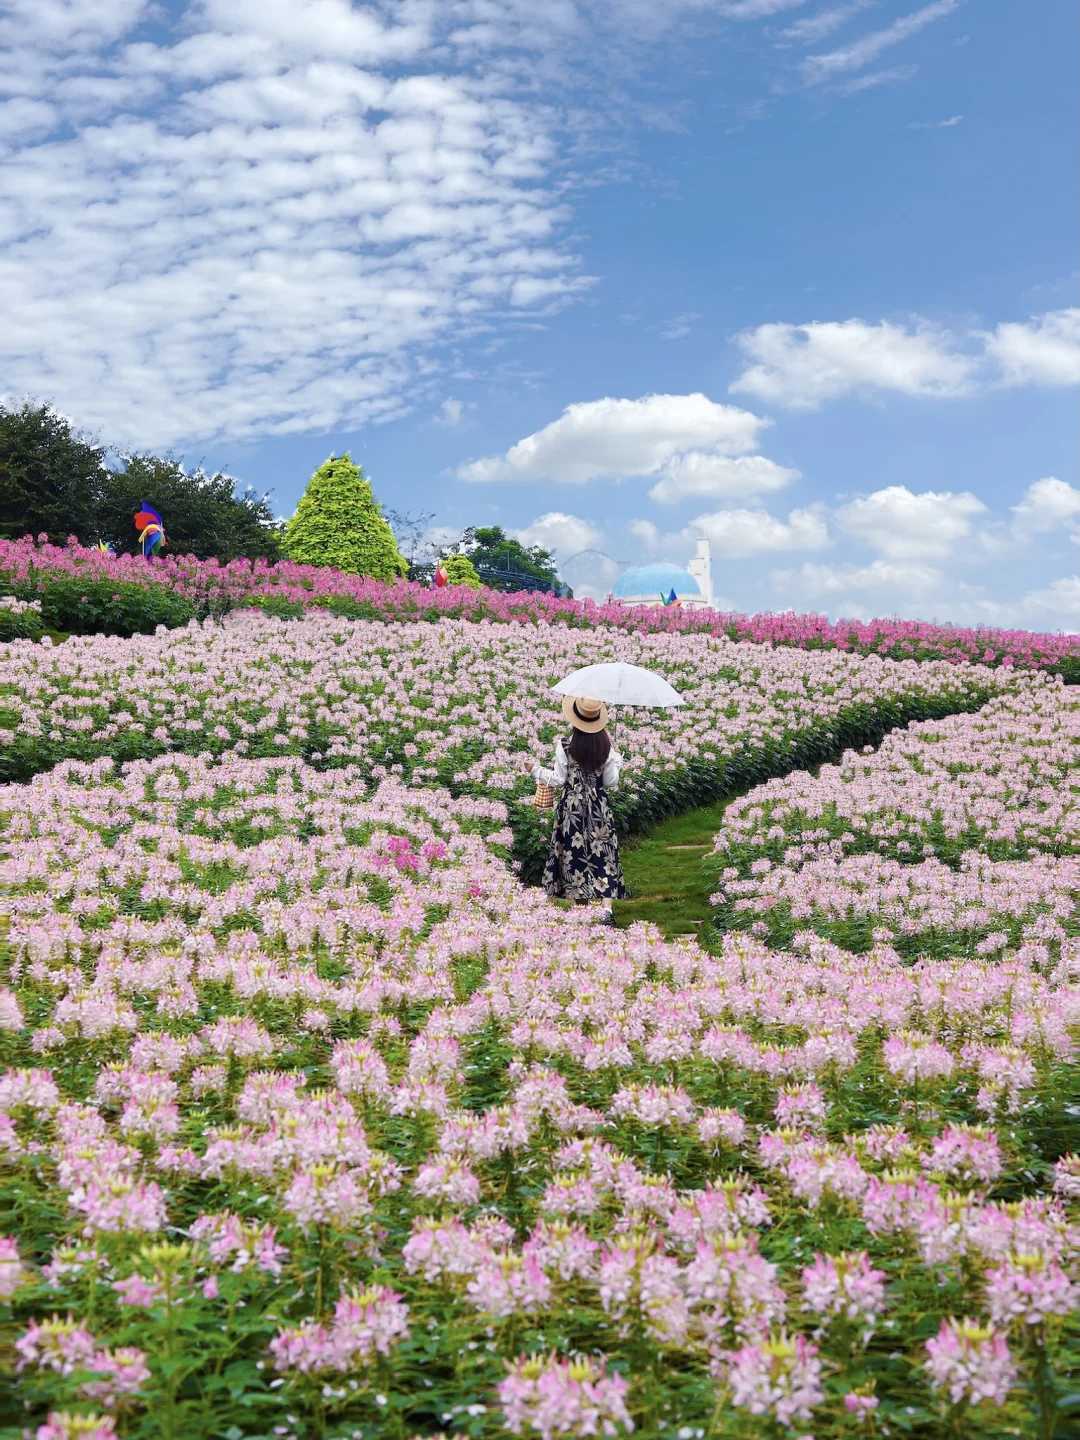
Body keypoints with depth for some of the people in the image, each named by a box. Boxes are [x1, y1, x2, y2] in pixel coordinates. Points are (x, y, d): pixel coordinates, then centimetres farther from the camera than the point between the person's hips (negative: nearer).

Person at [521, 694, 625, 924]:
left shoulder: (565, 746, -13)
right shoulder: (605, 746, -5)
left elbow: (558, 780, -6)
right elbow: (611, 782, -1)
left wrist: (536, 770, 8)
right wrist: (615, 760, 15)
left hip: (572, 806, -2)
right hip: (598, 807, 2)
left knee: (576, 854, 11)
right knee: (603, 853, 2)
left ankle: (583, 908, 19)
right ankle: (606, 908, -12)